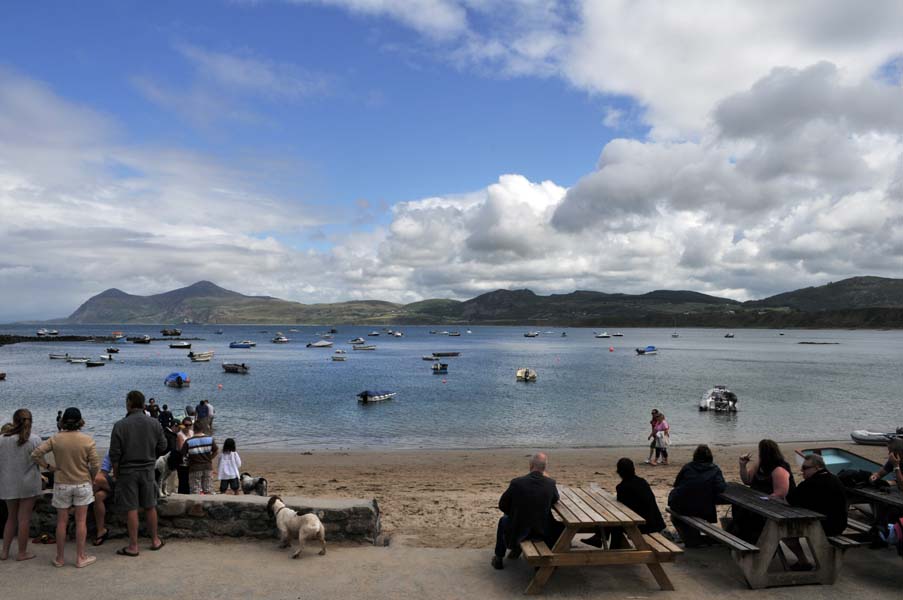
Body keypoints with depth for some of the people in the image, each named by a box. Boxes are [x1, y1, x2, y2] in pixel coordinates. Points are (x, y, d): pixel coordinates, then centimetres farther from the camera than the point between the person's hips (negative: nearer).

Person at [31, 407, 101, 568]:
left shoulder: (55, 439, -7)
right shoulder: (88, 440, -12)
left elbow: (35, 454, -12)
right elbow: (95, 465, -11)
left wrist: (48, 467, 1)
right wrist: (91, 478, 8)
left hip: (61, 485, 2)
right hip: (82, 484, -1)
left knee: (62, 522, 12)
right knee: (81, 522, 7)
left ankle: (60, 558, 22)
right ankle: (80, 557, 14)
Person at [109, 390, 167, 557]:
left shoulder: (120, 425, -13)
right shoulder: (155, 423, -3)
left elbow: (115, 454, -10)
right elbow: (162, 447, 3)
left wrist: (115, 472, 5)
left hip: (127, 471, -3)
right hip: (148, 470, 3)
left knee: (131, 509, 4)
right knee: (150, 506, 14)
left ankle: (133, 546, 11)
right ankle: (155, 540, 24)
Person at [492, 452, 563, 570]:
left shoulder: (516, 482, -21)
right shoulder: (550, 483, -15)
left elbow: (502, 506, -7)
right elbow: (555, 499, 9)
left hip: (518, 532, -2)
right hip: (542, 532, 2)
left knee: (503, 520, 31)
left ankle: (498, 559, 40)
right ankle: (516, 549, 50)